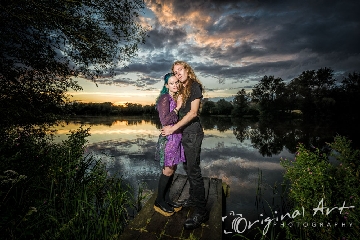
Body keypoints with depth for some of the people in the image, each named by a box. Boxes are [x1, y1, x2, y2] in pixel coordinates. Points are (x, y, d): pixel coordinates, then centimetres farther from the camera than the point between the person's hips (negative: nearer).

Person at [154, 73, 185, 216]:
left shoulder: (178, 98, 12)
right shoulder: (164, 98, -11)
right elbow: (165, 120, -18)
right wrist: (177, 107, -16)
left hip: (177, 136, 8)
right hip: (168, 137, -8)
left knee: (172, 169, 13)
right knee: (168, 171, 0)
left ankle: (166, 198, 28)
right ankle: (159, 202, 19)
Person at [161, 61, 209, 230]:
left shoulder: (195, 86, -7)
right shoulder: (182, 89, 16)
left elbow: (193, 112, -17)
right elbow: (180, 111, 13)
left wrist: (173, 128, -18)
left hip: (192, 133, -8)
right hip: (184, 133, 8)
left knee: (193, 170, -5)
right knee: (188, 168, 16)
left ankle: (201, 211, 7)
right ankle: (193, 198, 33)